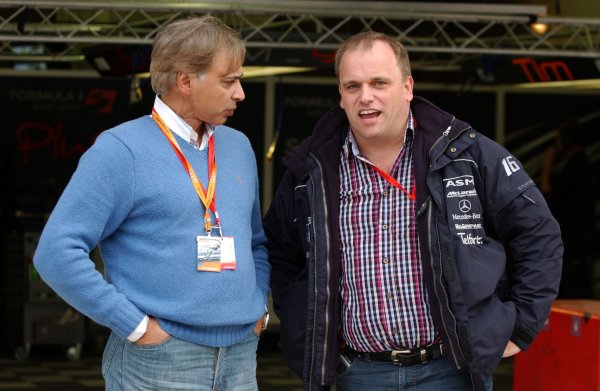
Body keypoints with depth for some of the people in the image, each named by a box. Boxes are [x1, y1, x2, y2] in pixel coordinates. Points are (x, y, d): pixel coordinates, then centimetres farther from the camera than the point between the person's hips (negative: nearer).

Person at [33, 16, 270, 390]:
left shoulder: (239, 146, 11)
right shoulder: (122, 149, -9)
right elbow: (58, 252, -15)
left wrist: (258, 307, 8)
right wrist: (137, 325, -14)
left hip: (242, 357, 6)